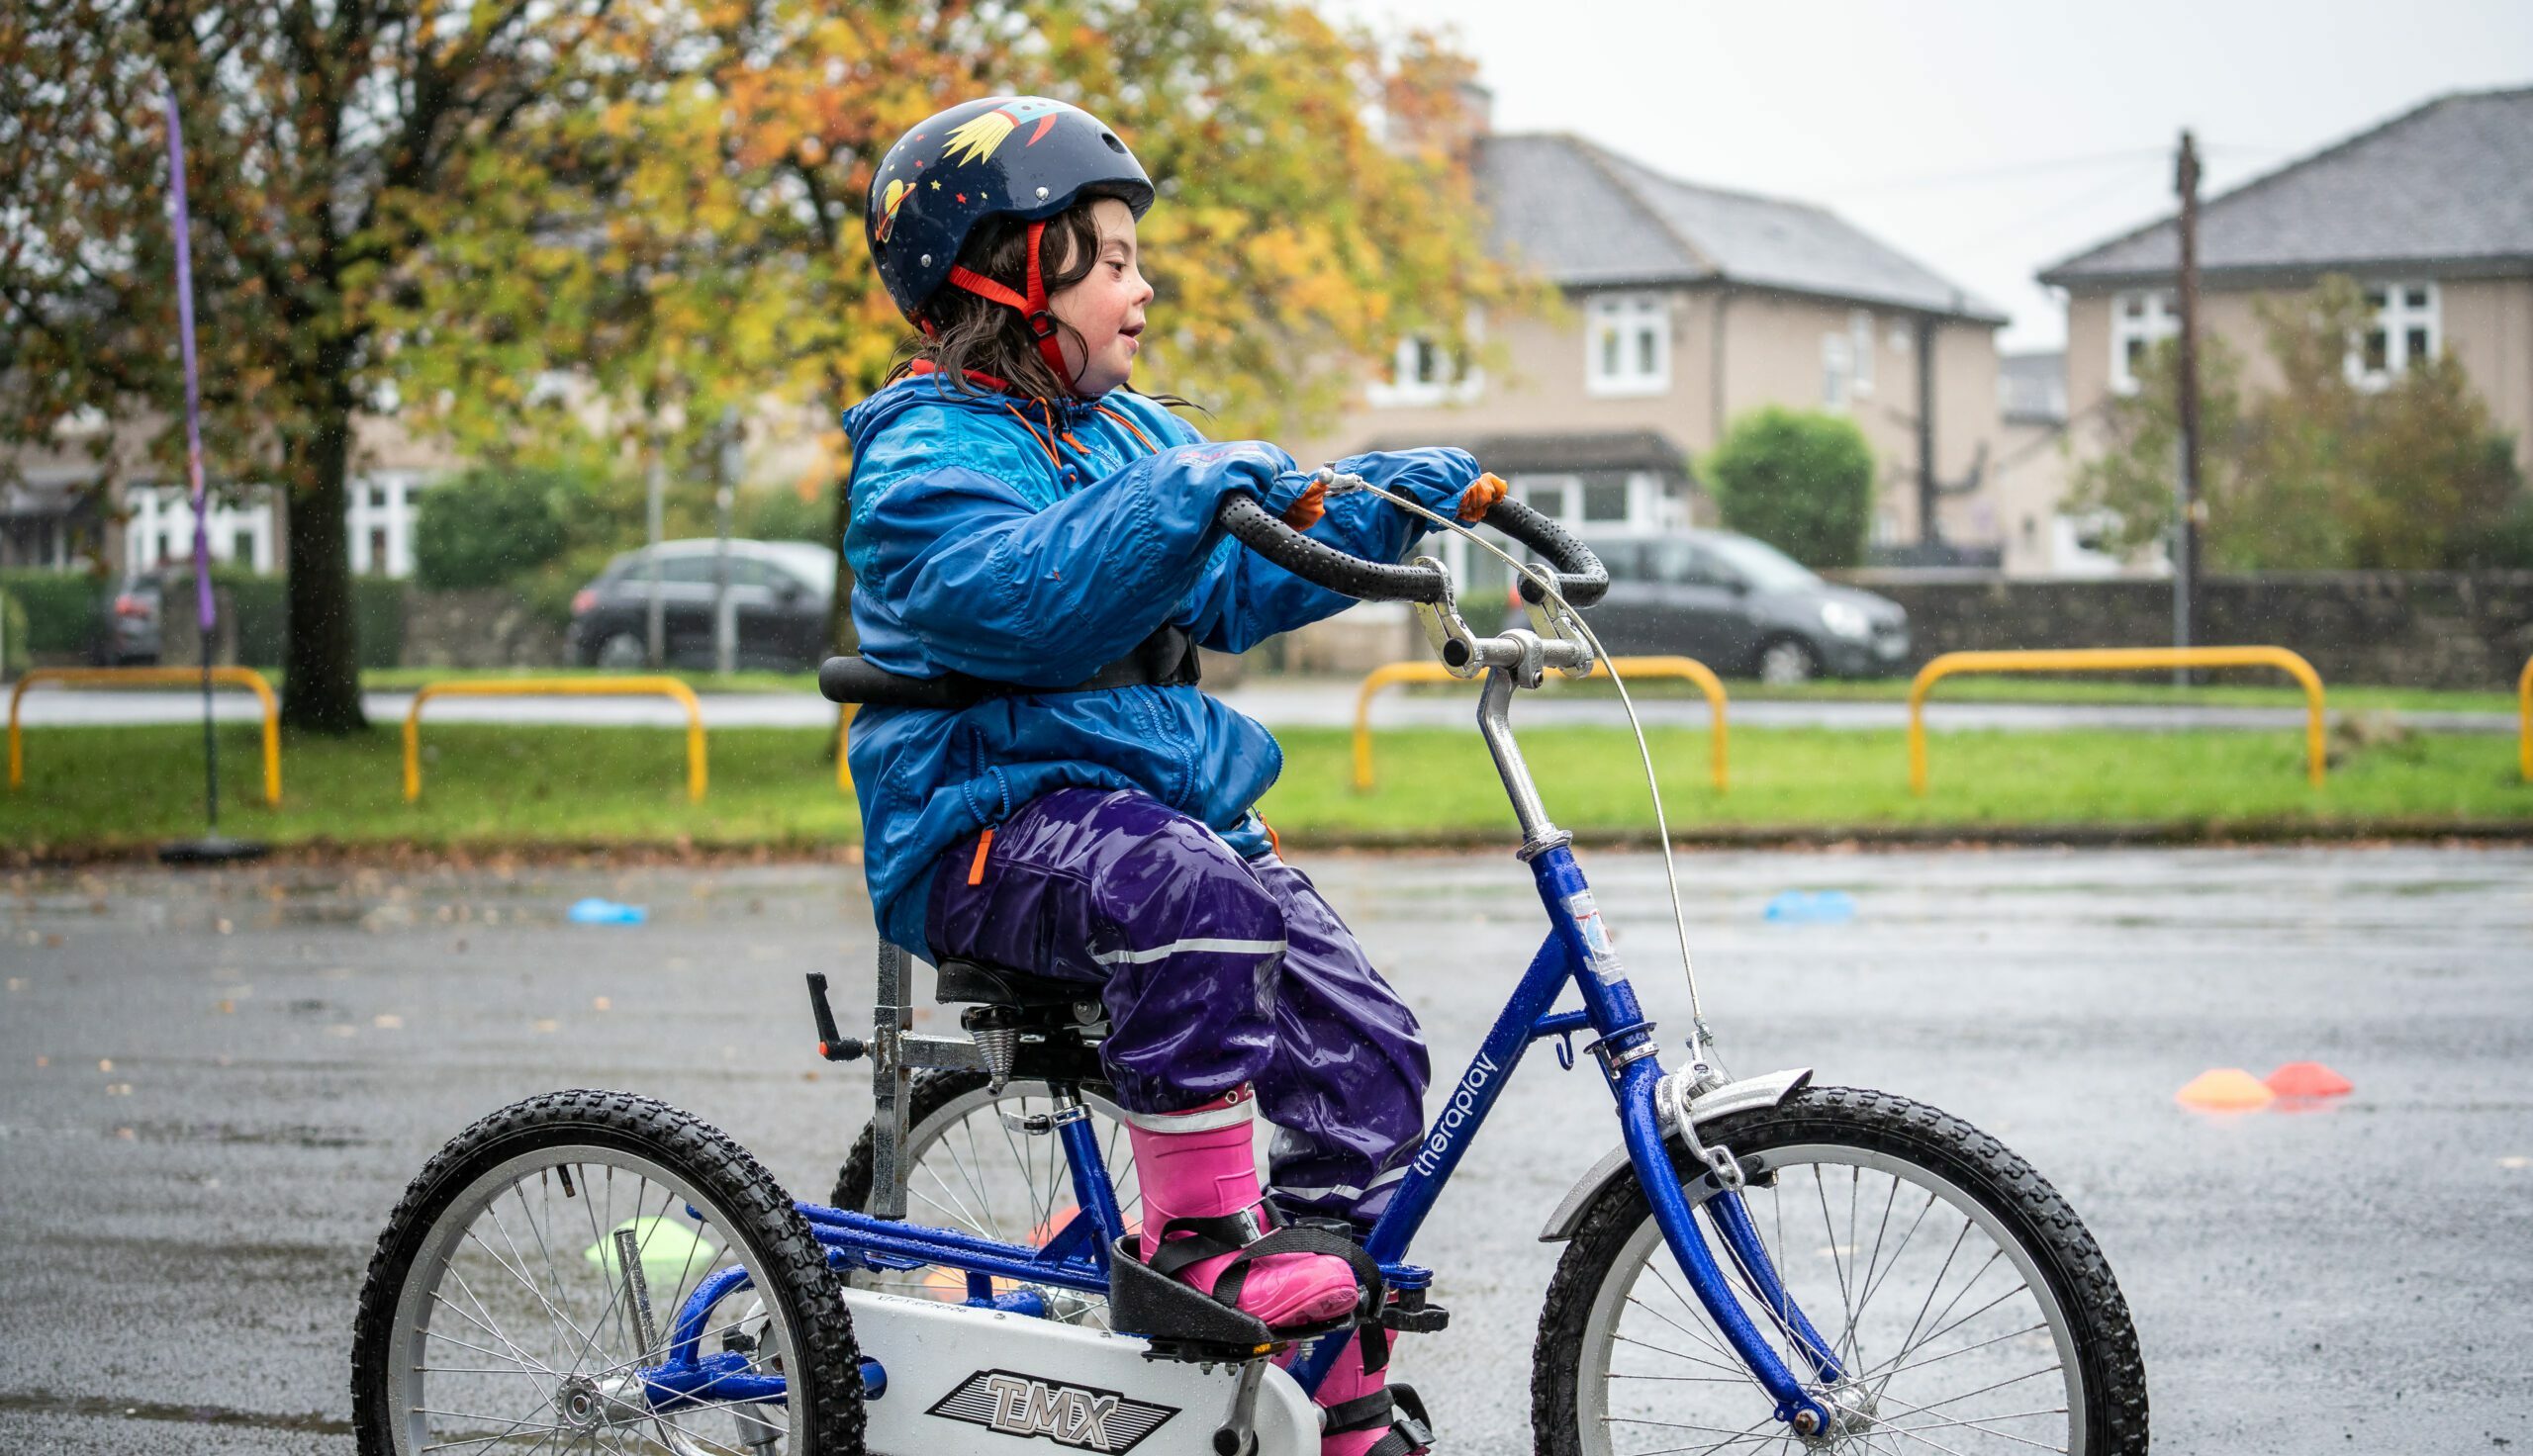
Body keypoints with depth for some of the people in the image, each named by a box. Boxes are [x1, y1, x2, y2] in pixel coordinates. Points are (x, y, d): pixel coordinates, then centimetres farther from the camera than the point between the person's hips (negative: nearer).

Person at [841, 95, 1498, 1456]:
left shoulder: (1126, 429, 20)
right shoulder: (926, 451, -7)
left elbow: (1240, 584, 21)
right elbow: (1011, 600, -26)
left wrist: (1382, 504, 9)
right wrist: (1181, 494, -33)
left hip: (1168, 801, 8)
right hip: (994, 828, -8)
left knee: (1363, 1039, -6)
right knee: (1193, 889, -39)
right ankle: (1193, 1238, -30)